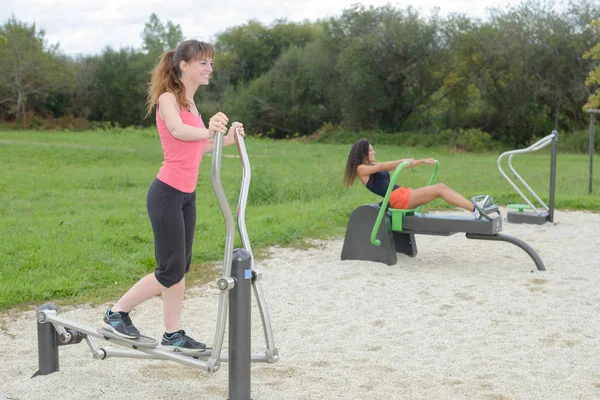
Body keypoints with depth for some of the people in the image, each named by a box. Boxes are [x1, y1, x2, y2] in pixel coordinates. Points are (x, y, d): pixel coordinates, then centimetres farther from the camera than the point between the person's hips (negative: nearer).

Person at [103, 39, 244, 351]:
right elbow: (177, 130, -33)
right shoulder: (168, 98, -12)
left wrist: (226, 139, 7)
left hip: (186, 195, 9)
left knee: (181, 268, 11)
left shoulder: (189, 103, 15)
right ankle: (117, 313, 12)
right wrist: (207, 131, -52)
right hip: (167, 194, -9)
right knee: (171, 271, -5)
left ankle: (173, 334, 20)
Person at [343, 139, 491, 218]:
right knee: (439, 189, -17)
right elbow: (382, 166, -18)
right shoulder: (361, 169, 0)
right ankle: (475, 210, -23)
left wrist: (422, 161, 17)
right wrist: (403, 161, -31)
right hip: (397, 199, -9)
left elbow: (400, 167, 23)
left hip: (403, 194, 9)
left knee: (440, 187, -7)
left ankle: (475, 207, -15)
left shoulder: (374, 167, 24)